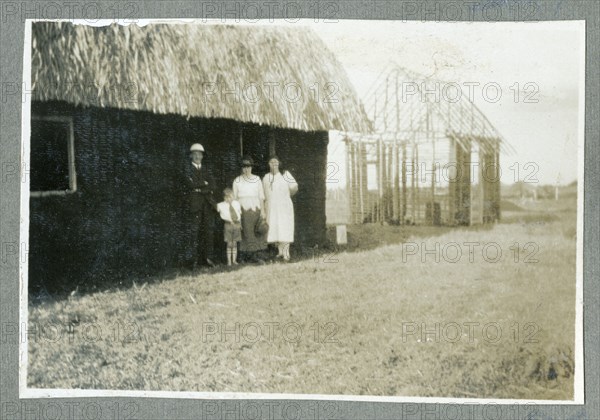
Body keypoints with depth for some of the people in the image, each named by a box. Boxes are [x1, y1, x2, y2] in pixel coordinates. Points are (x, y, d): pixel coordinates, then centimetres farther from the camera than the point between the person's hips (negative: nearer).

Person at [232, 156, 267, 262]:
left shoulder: (257, 179, 8)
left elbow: (261, 196, 6)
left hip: (255, 209, 2)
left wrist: (262, 211, -1)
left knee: (257, 232, -3)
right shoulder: (237, 181, 5)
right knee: (246, 232, -7)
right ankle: (248, 253, -5)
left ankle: (255, 253, 0)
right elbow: (234, 198, 6)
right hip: (243, 209, -1)